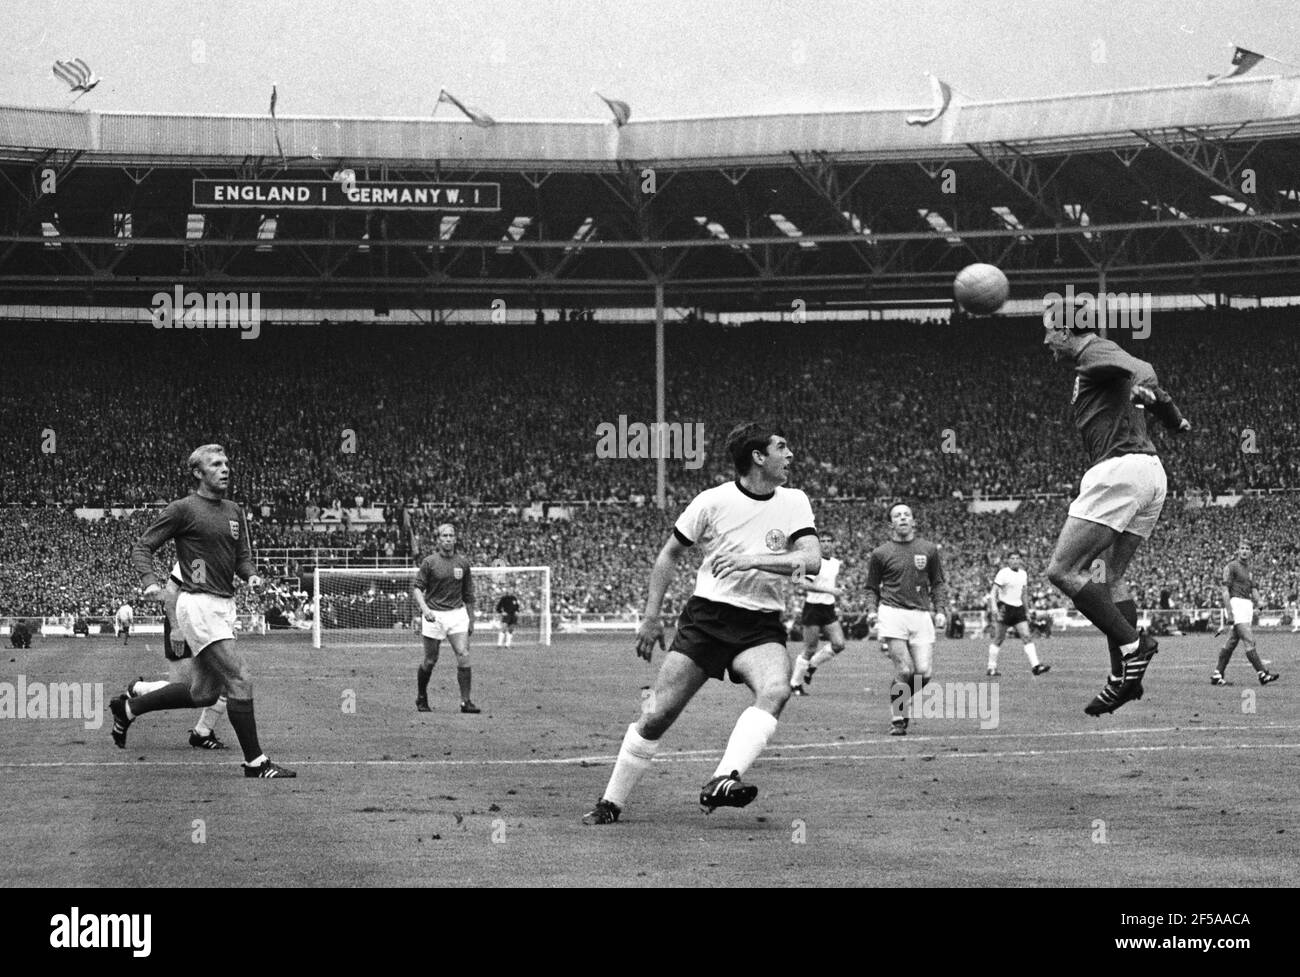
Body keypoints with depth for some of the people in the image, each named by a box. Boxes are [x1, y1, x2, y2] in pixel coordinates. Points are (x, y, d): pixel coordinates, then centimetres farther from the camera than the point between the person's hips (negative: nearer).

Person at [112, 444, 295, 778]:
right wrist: (150, 581, -22)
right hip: (198, 605, -8)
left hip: (224, 606, 8)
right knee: (239, 680, -14)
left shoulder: (234, 511, 14)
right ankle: (255, 761, -8)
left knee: (203, 692, 14)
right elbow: (142, 546, -4)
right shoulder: (184, 509, -7)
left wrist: (251, 575, -3)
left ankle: (128, 708, 31)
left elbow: (242, 556, 20)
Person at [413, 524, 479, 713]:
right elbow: (417, 588, -4)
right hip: (434, 616, -2)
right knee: (430, 661, 3)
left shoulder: (463, 561, 6)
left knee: (463, 655, -12)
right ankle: (421, 698, 25)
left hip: (457, 613, 2)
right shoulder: (429, 562, -3)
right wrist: (424, 608, -21)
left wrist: (471, 619, 17)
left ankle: (466, 701, -9)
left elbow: (468, 594, 15)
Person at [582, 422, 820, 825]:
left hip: (761, 626, 1)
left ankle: (721, 783, -37)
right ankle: (610, 803, 10)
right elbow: (670, 554, 10)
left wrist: (754, 559, -21)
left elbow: (812, 560, -10)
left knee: (776, 690, -31)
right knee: (656, 715, -7)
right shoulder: (713, 501, -2)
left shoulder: (793, 502, 4)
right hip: (706, 617, -1)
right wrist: (651, 616, 7)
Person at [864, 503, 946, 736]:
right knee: (904, 670, -16)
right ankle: (897, 719, 2)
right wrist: (872, 611, -4)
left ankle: (902, 700, 24)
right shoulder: (880, 553, 4)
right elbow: (872, 588, 12)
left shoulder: (929, 550, 10)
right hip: (892, 614, -3)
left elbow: (937, 583, 19)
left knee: (924, 673, -7)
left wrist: (938, 610, 6)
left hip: (921, 615, 3)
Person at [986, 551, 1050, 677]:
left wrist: (1026, 612, 22)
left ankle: (1035, 666, -14)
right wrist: (994, 609, -22)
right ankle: (992, 668, 9)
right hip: (1004, 607, -6)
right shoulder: (1003, 573, -9)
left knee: (1027, 637, -6)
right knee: (998, 639, 0)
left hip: (1018, 608, 6)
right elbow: (993, 593, -11)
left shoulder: (1023, 574, 12)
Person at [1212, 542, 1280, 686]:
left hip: (1247, 604, 8)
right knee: (1249, 640, -14)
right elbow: (1225, 590, -9)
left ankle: (1217, 675, 10)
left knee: (1232, 642, 7)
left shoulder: (1248, 568, 21)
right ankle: (1261, 674, -19)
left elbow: (1253, 590, 23)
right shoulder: (1231, 566, -4)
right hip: (1236, 603, -8)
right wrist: (1229, 611, -17)